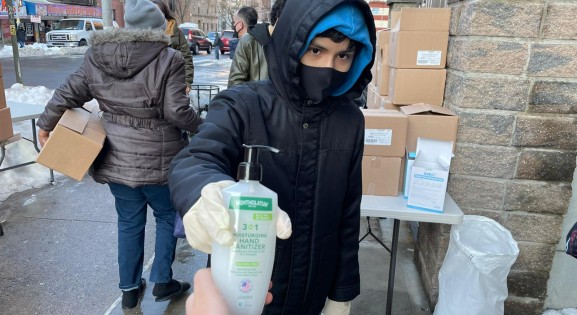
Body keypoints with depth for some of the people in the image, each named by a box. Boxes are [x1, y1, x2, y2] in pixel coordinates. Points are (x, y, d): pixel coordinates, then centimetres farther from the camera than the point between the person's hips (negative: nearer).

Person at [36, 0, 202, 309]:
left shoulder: (96, 56, 1)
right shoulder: (168, 58, -13)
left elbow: (67, 94, 6)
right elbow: (177, 111, -16)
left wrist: (46, 124, 22)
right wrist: (200, 128, 4)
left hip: (117, 157, 4)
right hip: (157, 159, -4)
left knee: (129, 222, 18)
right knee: (167, 216, 18)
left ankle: (129, 288, 31)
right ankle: (162, 281, 23)